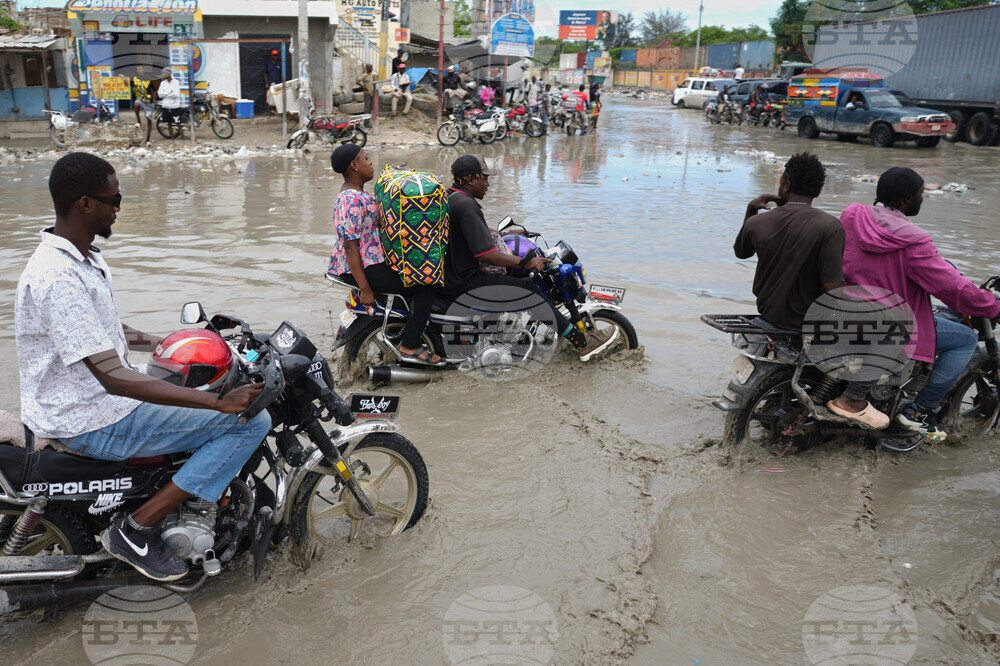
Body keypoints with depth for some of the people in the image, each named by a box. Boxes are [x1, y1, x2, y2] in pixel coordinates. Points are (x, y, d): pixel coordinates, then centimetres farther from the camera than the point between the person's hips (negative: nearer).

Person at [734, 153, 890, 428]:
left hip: (767, 310, 6)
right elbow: (832, 289, -25)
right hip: (806, 320, -6)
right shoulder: (829, 226, -23)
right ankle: (852, 399, 6)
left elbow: (740, 251, 16)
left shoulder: (756, 223, -8)